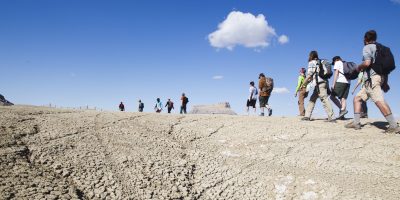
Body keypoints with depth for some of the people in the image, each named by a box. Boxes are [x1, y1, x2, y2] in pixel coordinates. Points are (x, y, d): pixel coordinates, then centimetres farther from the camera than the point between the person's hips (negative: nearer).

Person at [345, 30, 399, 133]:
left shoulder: (367, 47, -1)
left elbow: (367, 63, -18)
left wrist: (359, 67, 3)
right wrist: (385, 82, 25)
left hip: (373, 77, -10)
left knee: (379, 101, -20)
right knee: (357, 98, 13)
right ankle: (356, 123, 9)